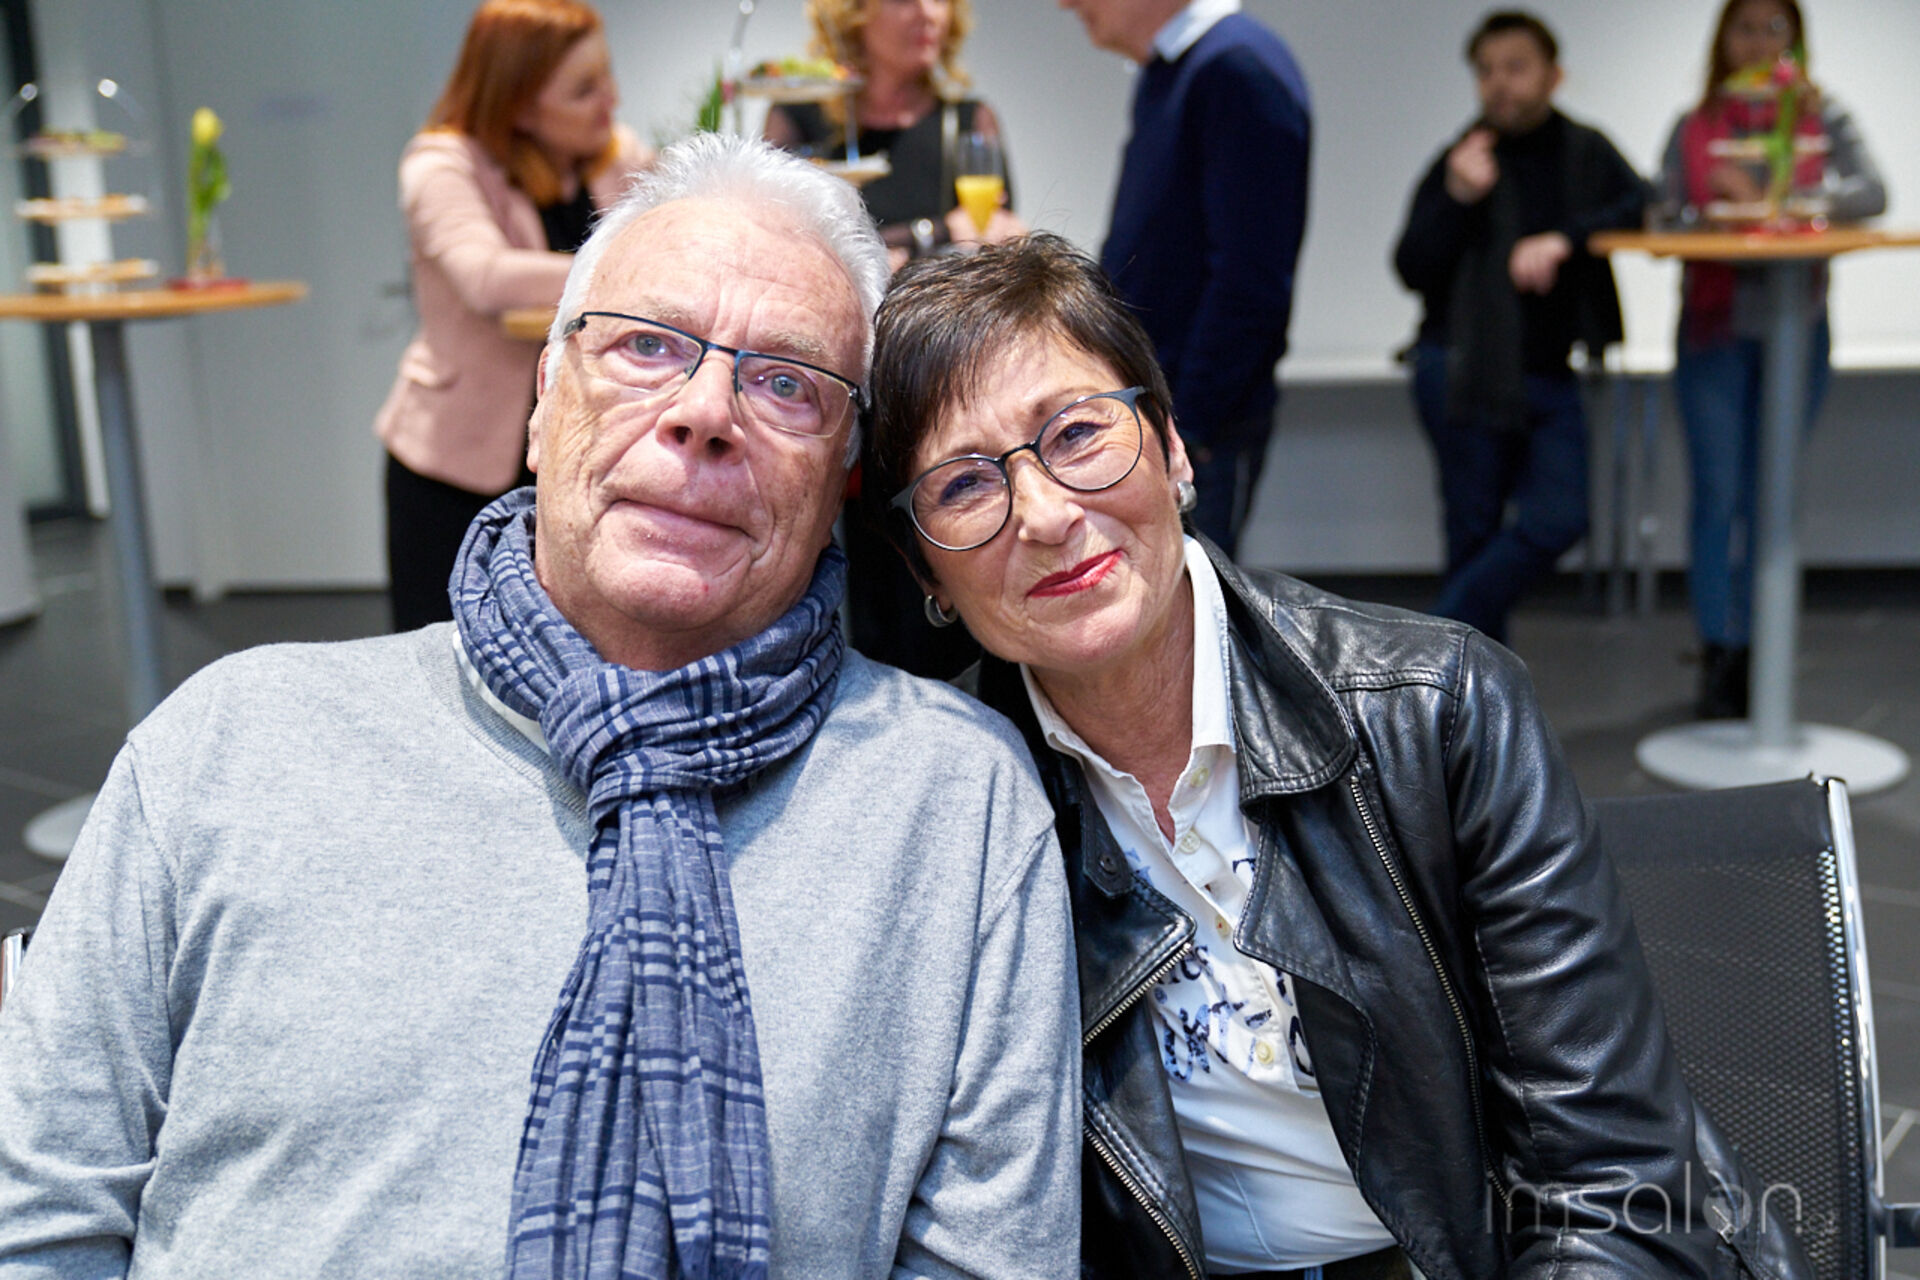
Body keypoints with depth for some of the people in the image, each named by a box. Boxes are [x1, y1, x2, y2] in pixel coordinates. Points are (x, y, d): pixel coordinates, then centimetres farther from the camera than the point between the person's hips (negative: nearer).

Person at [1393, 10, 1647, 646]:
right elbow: (1413, 270, -6)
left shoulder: (1586, 153, 9)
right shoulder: (1460, 160, 0)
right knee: (1475, 532, 1)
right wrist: (1457, 199, -19)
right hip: (1464, 373, -3)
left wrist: (1563, 239, -19)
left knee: (1559, 521, -7)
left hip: (1551, 375, 3)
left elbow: (1642, 208, -6)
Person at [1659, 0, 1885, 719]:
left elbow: (1871, 193, -9)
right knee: (1717, 495, -5)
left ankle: (1750, 654, 16)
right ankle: (1718, 660, 3)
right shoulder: (1693, 128, 8)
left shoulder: (1823, 118, 6)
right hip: (1715, 329, 0)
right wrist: (1716, 218, -19)